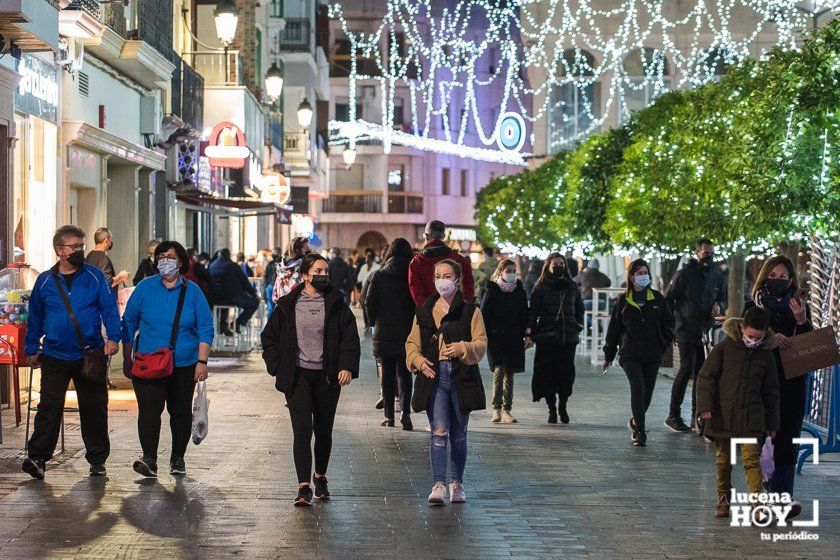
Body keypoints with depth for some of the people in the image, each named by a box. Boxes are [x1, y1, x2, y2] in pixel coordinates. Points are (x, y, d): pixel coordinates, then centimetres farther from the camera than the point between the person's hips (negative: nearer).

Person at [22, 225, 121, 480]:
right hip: (54, 356, 0)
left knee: (94, 408, 6)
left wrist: (113, 337, -14)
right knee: (49, 407, -7)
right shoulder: (45, 281, 6)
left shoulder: (94, 276, 2)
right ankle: (38, 457, -4)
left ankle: (97, 459, 16)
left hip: (90, 354, 0)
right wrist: (32, 349, 16)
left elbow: (109, 308, 0)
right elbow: (35, 318, 16)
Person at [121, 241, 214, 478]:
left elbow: (205, 327, 5)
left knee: (181, 412, 8)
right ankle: (149, 460, -17)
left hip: (184, 366, 1)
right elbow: (129, 323, 8)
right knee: (149, 409, -14)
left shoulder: (193, 291, 4)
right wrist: (127, 359, 6)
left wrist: (202, 361, -3)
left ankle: (178, 458, 22)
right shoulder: (145, 288, 3)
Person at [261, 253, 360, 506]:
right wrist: (278, 367, 0)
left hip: (327, 377, 1)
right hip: (298, 376, -1)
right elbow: (270, 337, 10)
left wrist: (348, 366, -14)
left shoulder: (336, 303, 3)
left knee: (324, 430, 10)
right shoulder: (288, 305, 3)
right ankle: (304, 487, -13)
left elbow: (350, 337, 1)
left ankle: (320, 477, 32)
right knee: (302, 429, -12)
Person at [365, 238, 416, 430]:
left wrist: (374, 323, 12)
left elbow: (370, 302, -3)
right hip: (408, 333, 0)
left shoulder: (379, 275, -3)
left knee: (387, 374, 10)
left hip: (384, 333, 0)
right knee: (404, 373, 8)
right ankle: (405, 411, -12)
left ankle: (389, 415, 11)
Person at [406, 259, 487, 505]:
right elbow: (412, 343, 14)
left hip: (462, 377, 0)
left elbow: (481, 344, -1)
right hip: (433, 376, 0)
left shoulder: (470, 311, 3)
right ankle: (439, 485, -16)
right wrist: (418, 360, -6)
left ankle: (457, 483, 23)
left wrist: (462, 348, -20)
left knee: (458, 435, 10)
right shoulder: (424, 312, 11)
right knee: (439, 432, -12)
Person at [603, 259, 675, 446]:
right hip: (630, 354, -2)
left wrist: (665, 343, 1)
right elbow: (613, 328, 8)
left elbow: (668, 322, 13)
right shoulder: (623, 301, 3)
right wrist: (609, 355, 10)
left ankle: (636, 422, 32)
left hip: (653, 355, 3)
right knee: (638, 388, -17)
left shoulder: (657, 298, 6)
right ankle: (639, 431, -13)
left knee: (647, 392, 7)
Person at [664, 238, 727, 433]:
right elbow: (668, 299, -1)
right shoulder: (685, 274, -5)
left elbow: (723, 298, 23)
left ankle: (697, 415, 17)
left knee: (702, 372, 8)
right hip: (687, 330, -6)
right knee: (687, 368, -13)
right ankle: (673, 415, -7)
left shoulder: (717, 276, 10)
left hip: (707, 331, 6)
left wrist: (719, 306, -1)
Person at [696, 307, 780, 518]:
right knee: (723, 461, 11)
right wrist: (705, 406, -11)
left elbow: (771, 392, 12)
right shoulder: (723, 349, -2)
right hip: (722, 416, 0)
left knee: (751, 459, -10)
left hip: (751, 420, 0)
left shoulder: (766, 356, 5)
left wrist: (772, 422, 12)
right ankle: (723, 499, 26)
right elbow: (706, 378, 0)